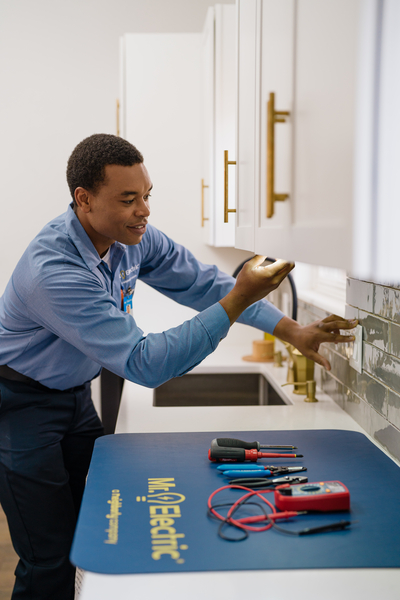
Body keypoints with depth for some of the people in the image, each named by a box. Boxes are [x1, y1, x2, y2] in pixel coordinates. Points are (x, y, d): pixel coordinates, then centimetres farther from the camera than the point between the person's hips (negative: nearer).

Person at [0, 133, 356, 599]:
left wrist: (291, 330, -9)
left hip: (74, 393, 7)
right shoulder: (54, 271, -34)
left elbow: (202, 283, -3)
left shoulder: (133, 237, -10)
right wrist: (237, 300, -37)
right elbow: (145, 365, -35)